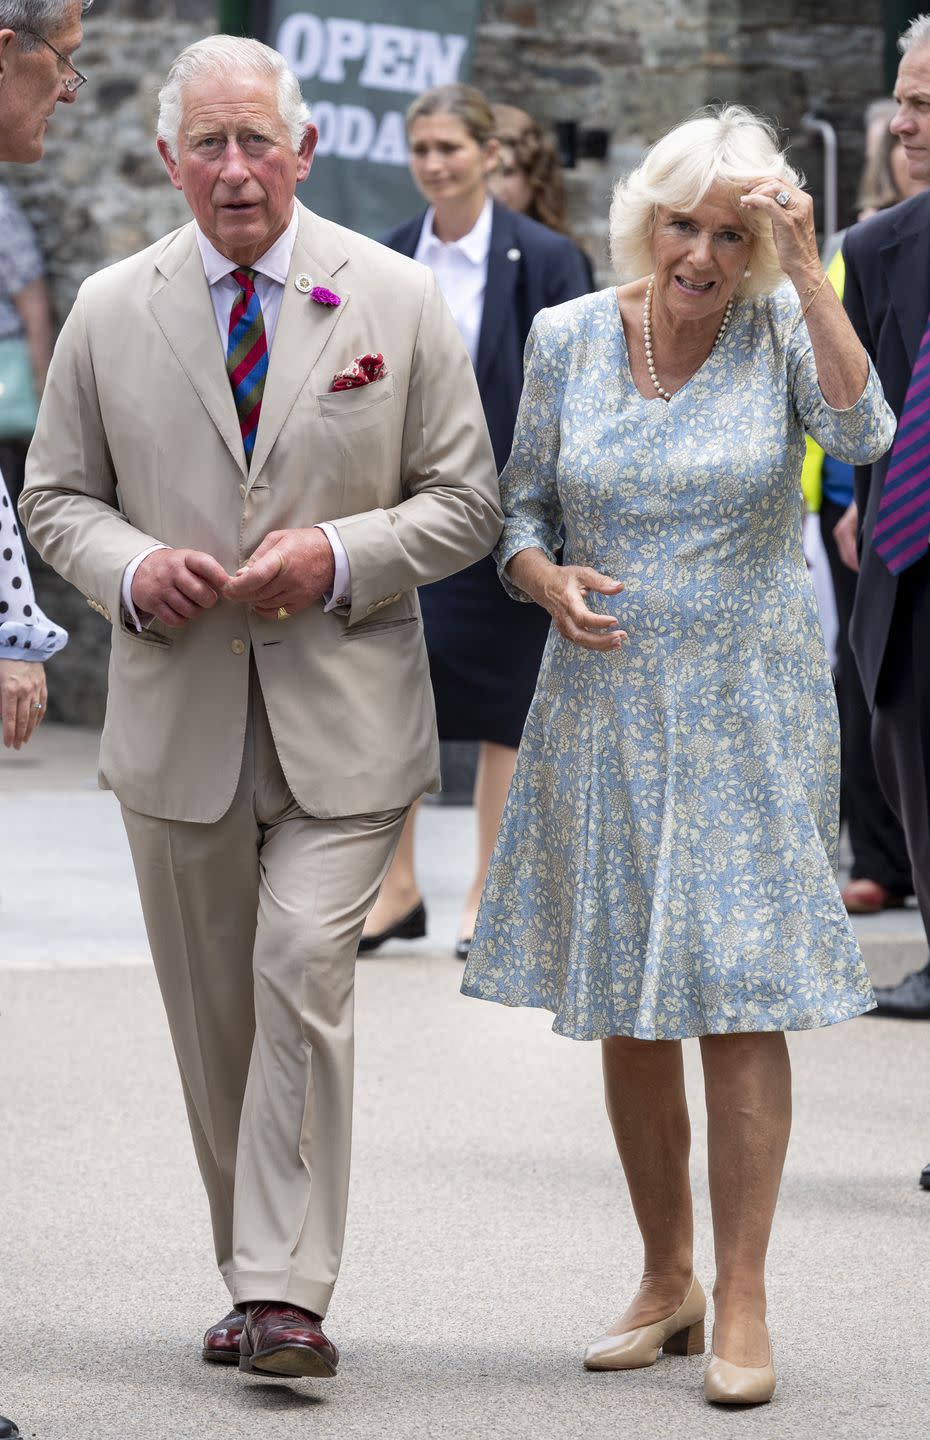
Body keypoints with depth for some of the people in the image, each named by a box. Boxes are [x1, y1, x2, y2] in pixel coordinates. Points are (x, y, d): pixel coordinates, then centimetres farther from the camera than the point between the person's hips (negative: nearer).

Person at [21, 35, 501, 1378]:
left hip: (344, 717, -2)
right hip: (178, 715, 2)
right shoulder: (109, 311, 5)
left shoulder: (396, 300, 2)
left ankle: (289, 1292, -12)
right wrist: (131, 567, -11)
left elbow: (467, 500, 4)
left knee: (303, 974, -15)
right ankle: (250, 1277, 23)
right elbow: (55, 496, 11)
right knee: (212, 1013, 9)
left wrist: (341, 557, -14)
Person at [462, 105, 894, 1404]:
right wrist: (548, 579, -11)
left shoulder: (782, 329, -5)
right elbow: (521, 508, 10)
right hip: (605, 703, 3)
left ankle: (743, 1300, -2)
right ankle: (667, 1280, 22)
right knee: (623, 1013, 8)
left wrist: (808, 269, -25)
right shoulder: (568, 338, 2)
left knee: (742, 1001, -8)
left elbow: (861, 436, -24)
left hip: (746, 710, -3)